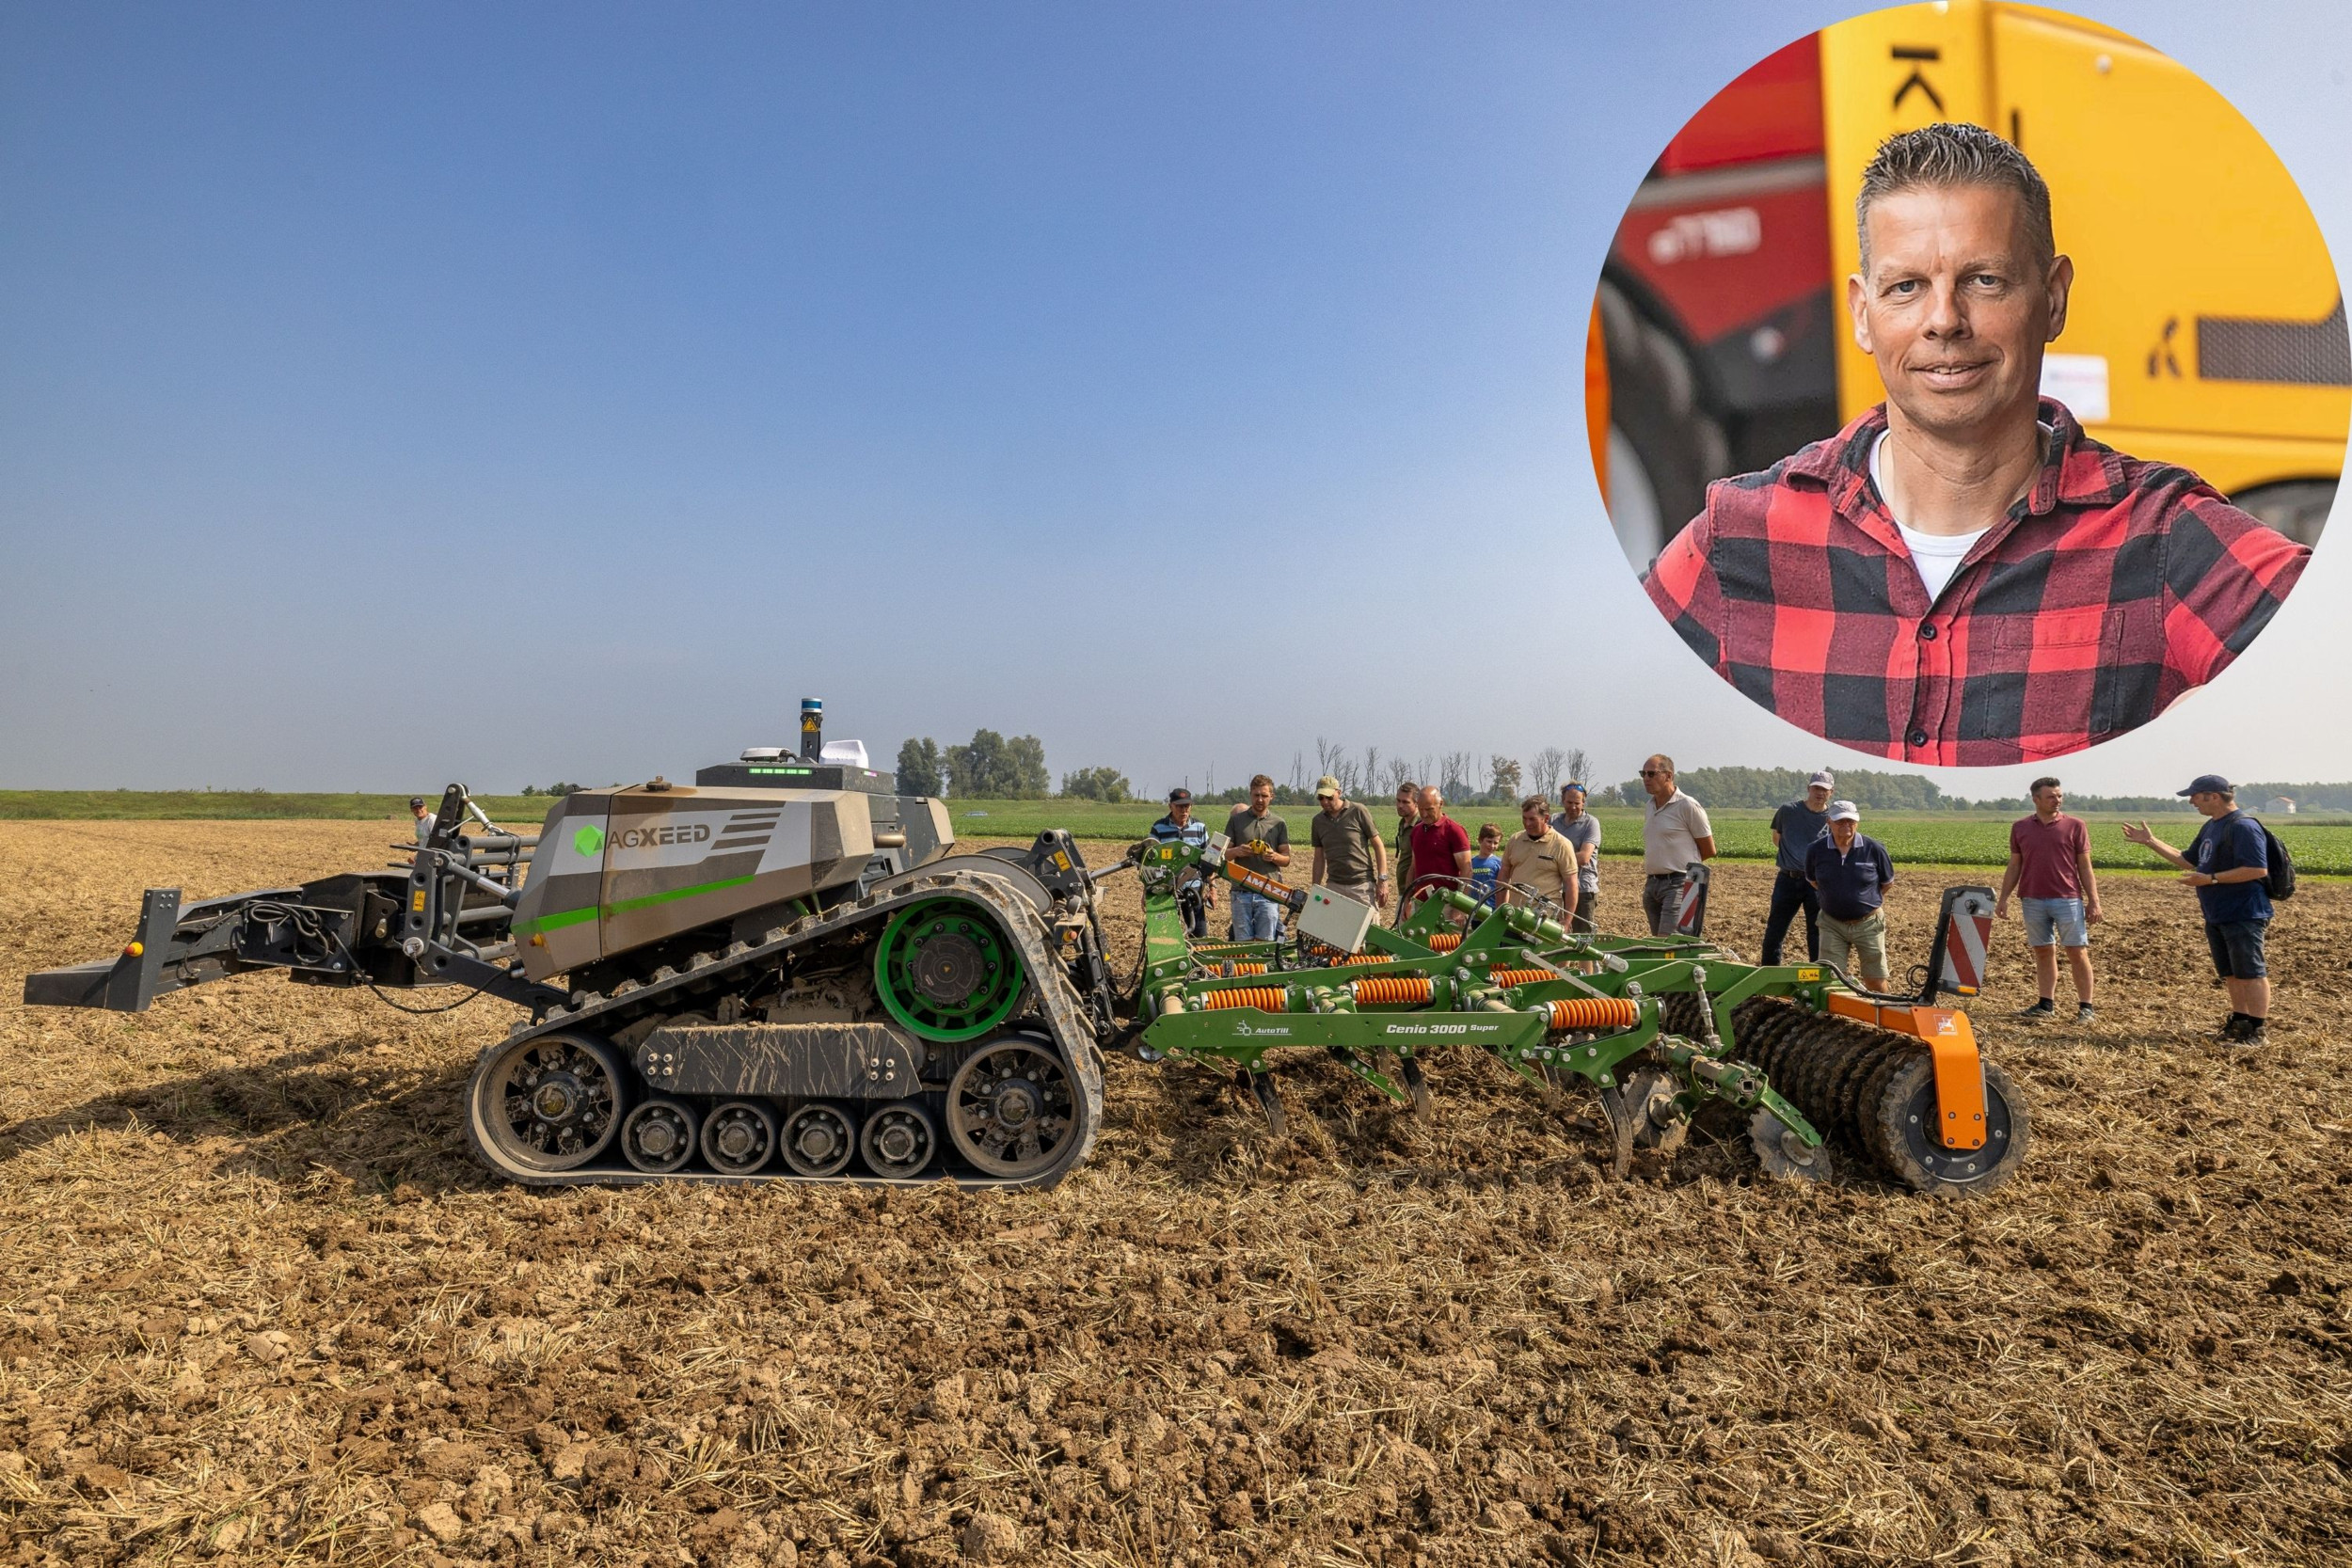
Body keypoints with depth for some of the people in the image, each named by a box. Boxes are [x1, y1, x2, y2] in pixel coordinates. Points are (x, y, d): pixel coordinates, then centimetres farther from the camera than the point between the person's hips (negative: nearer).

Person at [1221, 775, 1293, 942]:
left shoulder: (1279, 824, 11)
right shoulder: (1236, 820, 10)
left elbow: (1286, 859, 10)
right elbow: (1223, 853, 10)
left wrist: (1274, 856, -13)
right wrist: (1237, 851, -13)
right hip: (1241, 892, 0)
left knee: (1265, 942, -3)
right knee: (1243, 942, 0)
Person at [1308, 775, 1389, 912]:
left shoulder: (1358, 812, -3)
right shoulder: (1318, 821, 9)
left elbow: (1378, 846, -1)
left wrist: (1382, 880, -7)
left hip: (1362, 886, -4)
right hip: (1334, 886, 4)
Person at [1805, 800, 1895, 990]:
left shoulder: (1874, 849, -12)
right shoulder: (1816, 850, -9)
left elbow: (1887, 882, 5)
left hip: (1868, 924, -1)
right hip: (1832, 924, 1)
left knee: (1876, 982, 6)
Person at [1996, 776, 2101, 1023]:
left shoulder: (2075, 826, 1)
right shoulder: (2020, 828, 7)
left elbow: (2085, 866, 2)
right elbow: (2014, 866, 11)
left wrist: (2094, 901, -2)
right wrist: (2003, 898, 6)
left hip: (2068, 899, -2)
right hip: (2033, 901, 2)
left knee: (2077, 953, 0)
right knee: (2043, 952, 8)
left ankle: (2086, 1007, 8)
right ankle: (2046, 1005, 14)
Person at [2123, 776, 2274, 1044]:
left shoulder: (2243, 827, -16)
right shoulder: (2210, 827, 14)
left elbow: (2258, 869, -24)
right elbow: (2189, 861, 24)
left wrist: (2210, 879, -22)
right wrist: (2151, 841, 20)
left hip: (2244, 916, -10)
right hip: (2217, 916, 10)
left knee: (2251, 973, -3)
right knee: (2232, 974, 15)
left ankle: (2256, 1031, 1)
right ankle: (2239, 1023, 23)